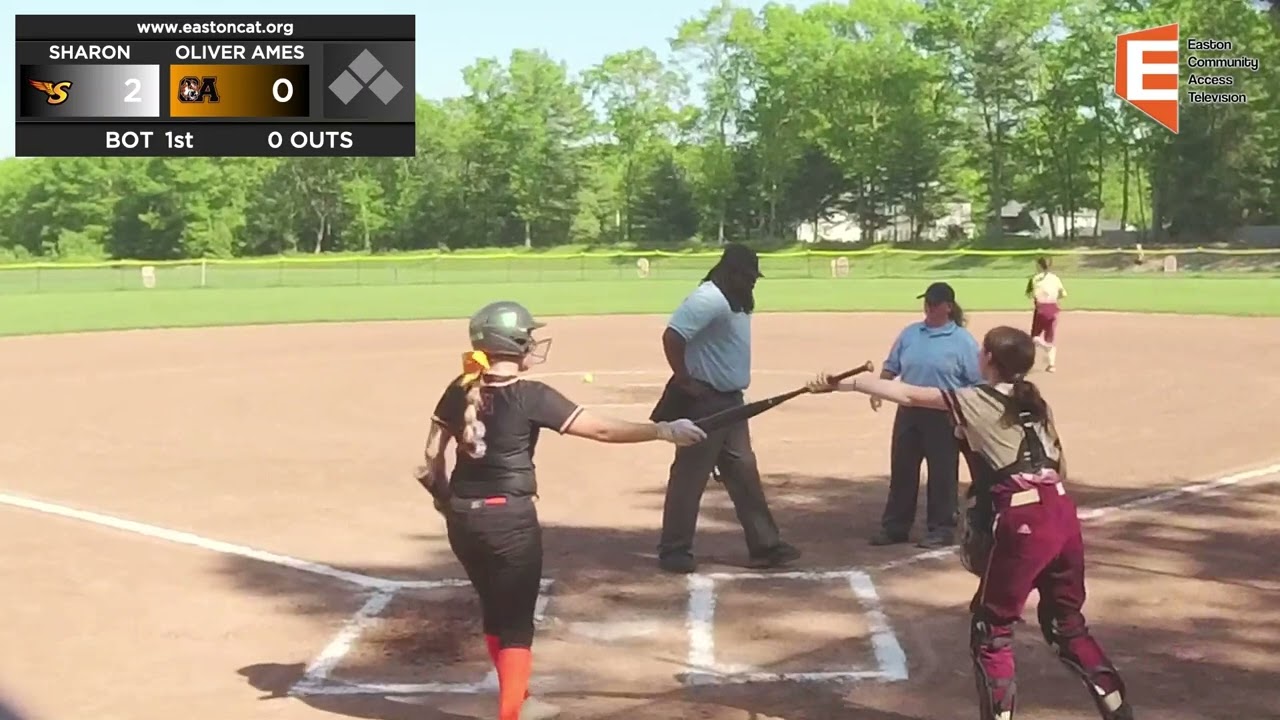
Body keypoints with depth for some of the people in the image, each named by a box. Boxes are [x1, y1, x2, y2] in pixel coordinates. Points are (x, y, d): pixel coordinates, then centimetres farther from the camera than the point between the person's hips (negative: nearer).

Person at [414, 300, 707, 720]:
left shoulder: (460, 390, 1)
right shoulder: (531, 397, -15)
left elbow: (433, 455, 6)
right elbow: (601, 430, -17)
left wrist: (445, 499, 22)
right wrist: (663, 431, -14)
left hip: (462, 518, 7)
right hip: (509, 518, -6)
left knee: (495, 612, 21)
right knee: (516, 621, 4)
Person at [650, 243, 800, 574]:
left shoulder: (736, 302, 11)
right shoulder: (709, 299, -20)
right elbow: (672, 336, -30)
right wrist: (683, 380, -23)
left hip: (729, 401, 10)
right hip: (702, 402, -10)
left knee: (744, 472, 12)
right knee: (689, 476, -1)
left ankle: (764, 545, 19)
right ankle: (674, 550, 9)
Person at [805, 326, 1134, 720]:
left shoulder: (975, 401, 0)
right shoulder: (1034, 401, 17)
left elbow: (907, 395, 1)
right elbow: (1061, 467, 18)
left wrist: (843, 384, 6)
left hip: (1022, 521, -7)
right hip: (1062, 513, 7)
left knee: (991, 626, 8)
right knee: (1067, 623, 21)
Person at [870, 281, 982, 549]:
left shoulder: (963, 340, -7)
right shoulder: (910, 333, 7)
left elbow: (977, 384, -8)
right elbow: (891, 366, 13)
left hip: (944, 416, -5)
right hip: (908, 411, 5)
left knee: (942, 473, 4)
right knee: (901, 469, 10)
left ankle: (942, 528, 15)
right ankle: (895, 526, 20)